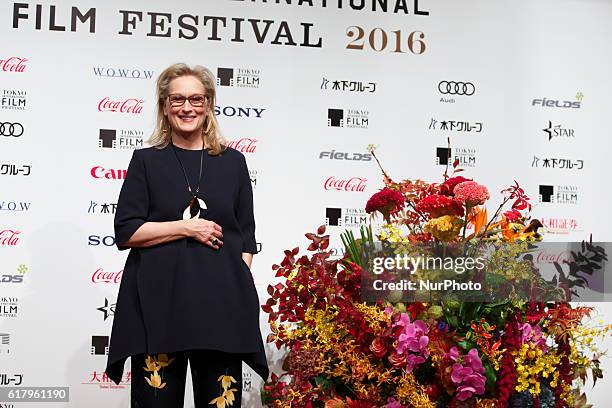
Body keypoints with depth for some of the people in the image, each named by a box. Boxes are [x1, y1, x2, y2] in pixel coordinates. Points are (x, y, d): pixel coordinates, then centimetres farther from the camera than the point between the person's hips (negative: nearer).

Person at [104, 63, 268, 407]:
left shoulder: (233, 162, 12)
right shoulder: (147, 161, 8)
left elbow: (247, 236, 12)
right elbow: (126, 232, 0)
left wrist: (241, 286, -1)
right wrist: (187, 227, -8)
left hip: (222, 300, 1)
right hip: (158, 301, -1)